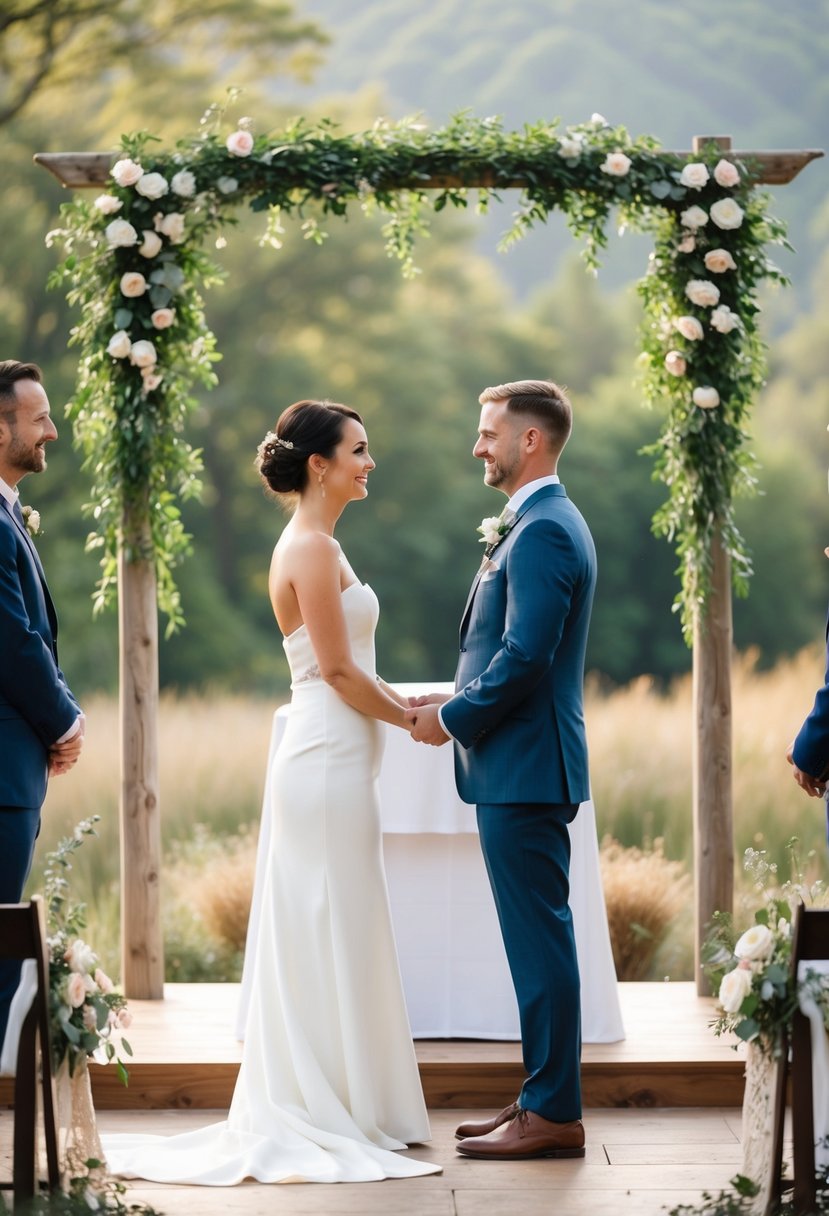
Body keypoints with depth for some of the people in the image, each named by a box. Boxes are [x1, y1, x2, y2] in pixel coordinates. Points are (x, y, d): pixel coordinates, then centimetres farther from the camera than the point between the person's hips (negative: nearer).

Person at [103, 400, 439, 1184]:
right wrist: (410, 718, -6)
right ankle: (333, 1118, 1)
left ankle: (313, 1114, 16)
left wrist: (403, 704, 15)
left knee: (320, 941, 11)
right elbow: (338, 670, -17)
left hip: (325, 761, 10)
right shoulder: (313, 549, -14)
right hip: (329, 765, -10)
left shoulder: (311, 545, 16)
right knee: (332, 940, -4)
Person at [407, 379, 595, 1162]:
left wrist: (453, 720, -12)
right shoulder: (540, 524, 17)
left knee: (538, 937, -6)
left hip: (523, 771, -11)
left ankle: (553, 1114, -1)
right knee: (535, 938, 13)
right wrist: (457, 700, 11)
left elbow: (526, 656, -23)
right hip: (518, 767, 11)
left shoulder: (543, 531, -16)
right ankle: (543, 1099, 19)